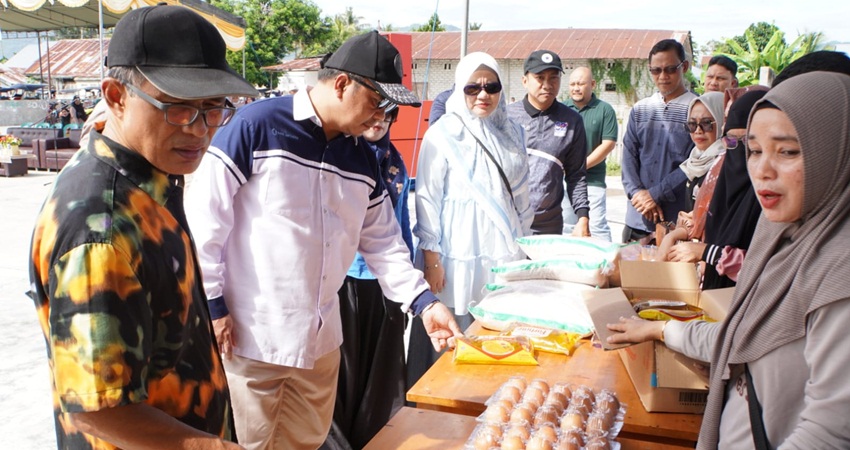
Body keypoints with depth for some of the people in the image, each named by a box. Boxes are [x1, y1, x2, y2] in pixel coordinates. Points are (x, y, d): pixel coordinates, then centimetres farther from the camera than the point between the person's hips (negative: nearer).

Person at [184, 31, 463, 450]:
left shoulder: (362, 157, 6)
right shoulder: (257, 125, -14)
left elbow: (381, 240, 10)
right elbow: (204, 218, -12)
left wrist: (423, 300, -1)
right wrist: (212, 304, -11)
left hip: (320, 336, 6)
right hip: (251, 334, -6)